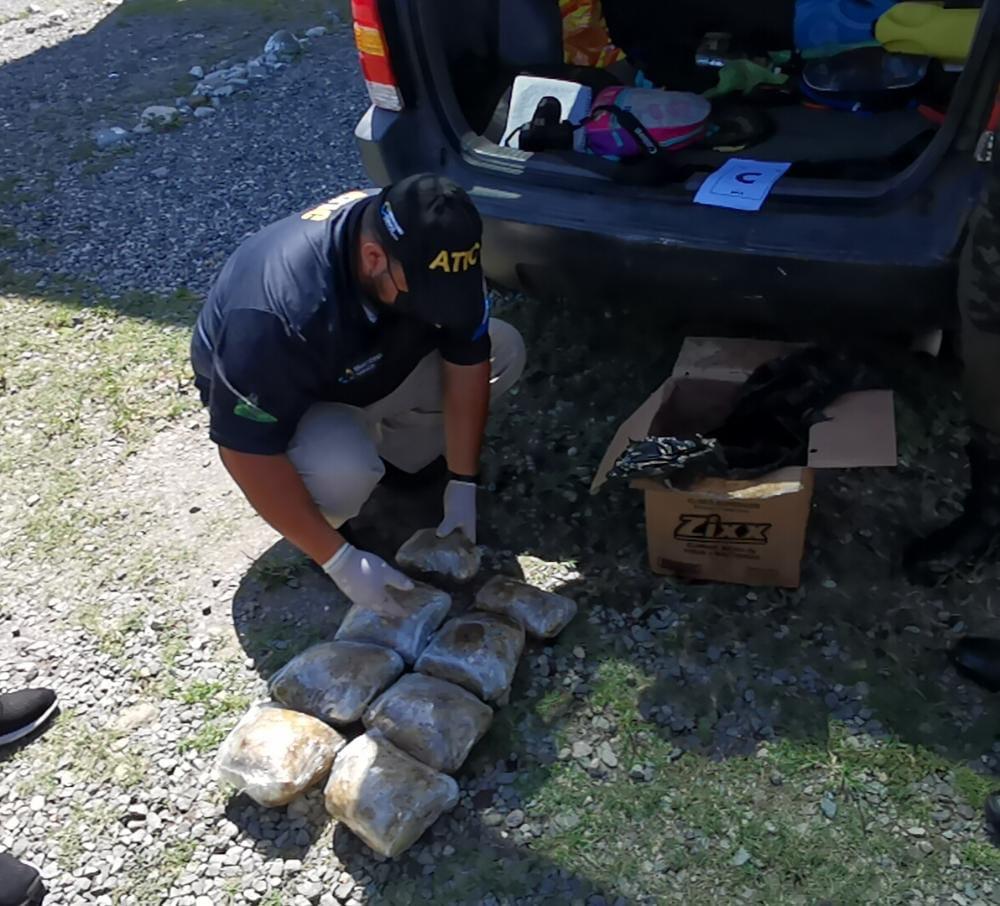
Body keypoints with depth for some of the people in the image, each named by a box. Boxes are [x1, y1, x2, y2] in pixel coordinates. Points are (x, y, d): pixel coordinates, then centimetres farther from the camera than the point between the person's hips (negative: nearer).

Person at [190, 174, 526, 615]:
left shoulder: (430, 251, -25)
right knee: (342, 471, -37)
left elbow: (467, 359, -15)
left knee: (504, 350, -9)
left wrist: (462, 483, -16)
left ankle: (400, 457, 7)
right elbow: (248, 452, -35)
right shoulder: (277, 312, -41)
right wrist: (340, 560, -33)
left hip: (377, 366, 6)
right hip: (287, 396, -5)